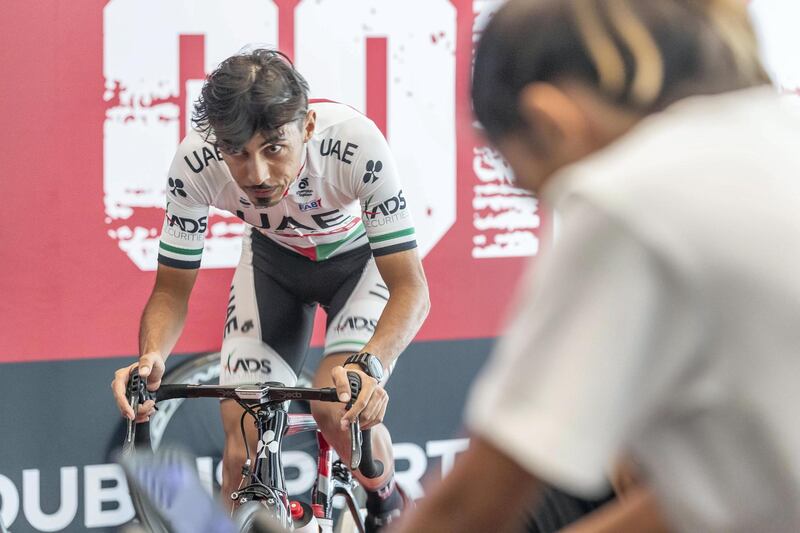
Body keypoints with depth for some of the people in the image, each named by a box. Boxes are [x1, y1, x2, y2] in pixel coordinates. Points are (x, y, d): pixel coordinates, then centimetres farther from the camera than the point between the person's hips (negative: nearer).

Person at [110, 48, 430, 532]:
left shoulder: (357, 141, -39)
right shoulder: (196, 162, -32)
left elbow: (410, 287, -35)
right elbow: (172, 289, -19)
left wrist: (370, 365, -54)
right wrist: (151, 356, -40)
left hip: (360, 256, -2)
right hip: (274, 260, 2)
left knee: (341, 412, -25)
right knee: (244, 442, -13)